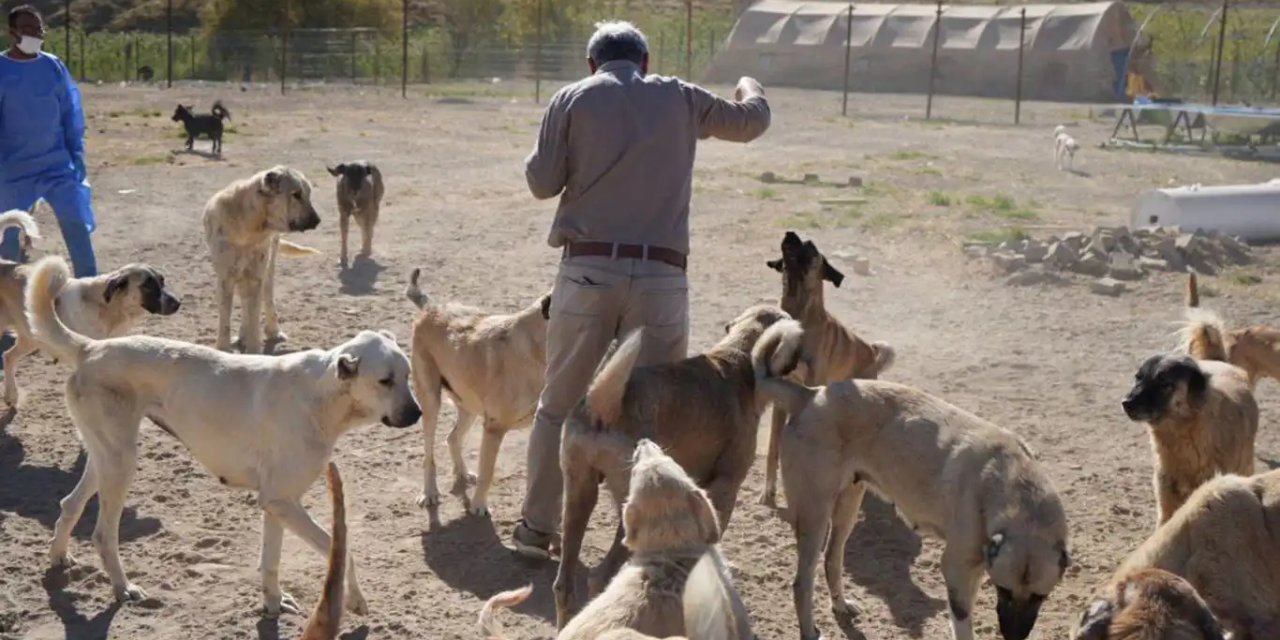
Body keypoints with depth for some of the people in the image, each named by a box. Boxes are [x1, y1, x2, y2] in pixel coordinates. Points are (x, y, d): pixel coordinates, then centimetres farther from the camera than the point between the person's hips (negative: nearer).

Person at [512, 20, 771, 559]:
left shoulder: (573, 98, 5)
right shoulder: (681, 99, 10)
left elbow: (542, 183, 3)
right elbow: (752, 120, 25)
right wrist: (749, 86, 47)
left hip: (588, 268, 0)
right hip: (661, 276, 0)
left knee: (559, 405, 12)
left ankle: (537, 527, 18)